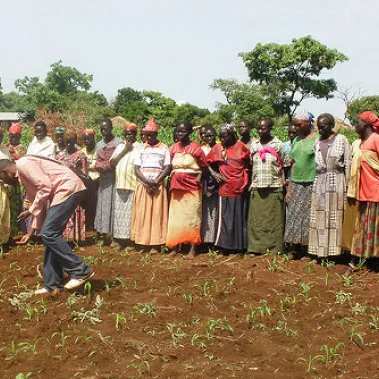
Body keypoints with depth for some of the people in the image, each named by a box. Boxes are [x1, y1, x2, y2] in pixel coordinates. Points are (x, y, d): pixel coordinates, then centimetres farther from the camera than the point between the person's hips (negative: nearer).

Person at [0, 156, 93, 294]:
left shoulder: (23, 165, -7)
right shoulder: (23, 176, 23)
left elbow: (45, 187, -16)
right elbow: (39, 205, 26)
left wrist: (30, 210, -5)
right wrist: (31, 232, 29)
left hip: (69, 188, -10)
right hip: (64, 192, 10)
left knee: (48, 233, -10)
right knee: (50, 234, 10)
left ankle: (81, 271, -6)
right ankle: (53, 283, 16)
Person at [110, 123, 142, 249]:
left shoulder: (140, 147, 1)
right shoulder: (120, 147, 16)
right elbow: (112, 163, 5)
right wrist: (124, 151, -2)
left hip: (134, 185, -5)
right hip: (120, 184, 5)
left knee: (131, 213, -5)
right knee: (120, 213, 5)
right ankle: (121, 240, 11)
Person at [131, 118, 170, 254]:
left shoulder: (163, 148, 3)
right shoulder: (142, 148, 10)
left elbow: (167, 168, -2)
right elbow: (137, 168, 4)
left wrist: (156, 182, -14)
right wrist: (147, 182, -11)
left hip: (158, 186, -2)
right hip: (142, 186, 2)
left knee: (157, 214, -2)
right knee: (142, 214, 0)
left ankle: (155, 244, 0)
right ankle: (142, 244, 3)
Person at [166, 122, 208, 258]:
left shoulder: (195, 148, -6)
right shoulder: (174, 148, 7)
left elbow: (204, 166, -1)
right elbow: (170, 166, 12)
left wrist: (199, 179, -12)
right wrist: (171, 182, 3)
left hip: (192, 188, -4)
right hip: (176, 188, 5)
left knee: (191, 217, 0)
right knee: (176, 217, 8)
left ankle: (192, 249, 4)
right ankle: (176, 246, 16)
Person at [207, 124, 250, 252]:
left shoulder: (240, 146, 1)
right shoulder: (217, 148, 5)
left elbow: (248, 164, 7)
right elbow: (208, 163, 13)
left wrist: (246, 181, -3)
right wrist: (214, 173, -3)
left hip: (240, 188, -1)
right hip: (225, 188, 1)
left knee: (240, 217, 7)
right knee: (225, 218, 2)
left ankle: (239, 246, 16)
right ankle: (225, 246, 8)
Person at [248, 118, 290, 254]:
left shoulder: (278, 145, 0)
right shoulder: (253, 145, 11)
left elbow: (286, 166, 3)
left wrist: (283, 183, -4)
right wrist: (250, 184, 9)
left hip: (274, 189, -3)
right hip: (257, 189, 3)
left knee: (274, 221, -1)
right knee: (255, 221, 4)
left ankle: (274, 249, 5)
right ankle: (256, 248, 12)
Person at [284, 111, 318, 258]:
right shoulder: (296, 140, 14)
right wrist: (289, 189, 11)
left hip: (311, 185, -6)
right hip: (296, 185, 6)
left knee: (308, 217, -1)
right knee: (294, 217, 5)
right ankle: (297, 250, 14)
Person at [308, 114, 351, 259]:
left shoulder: (341, 140, 1)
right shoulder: (317, 142, 13)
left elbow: (348, 163, -2)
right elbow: (313, 164, 13)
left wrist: (346, 185, -7)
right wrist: (313, 184, 5)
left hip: (336, 182, -4)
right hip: (319, 183, 4)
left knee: (335, 217, -2)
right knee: (319, 218, 3)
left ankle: (333, 250, 3)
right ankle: (320, 251, 9)